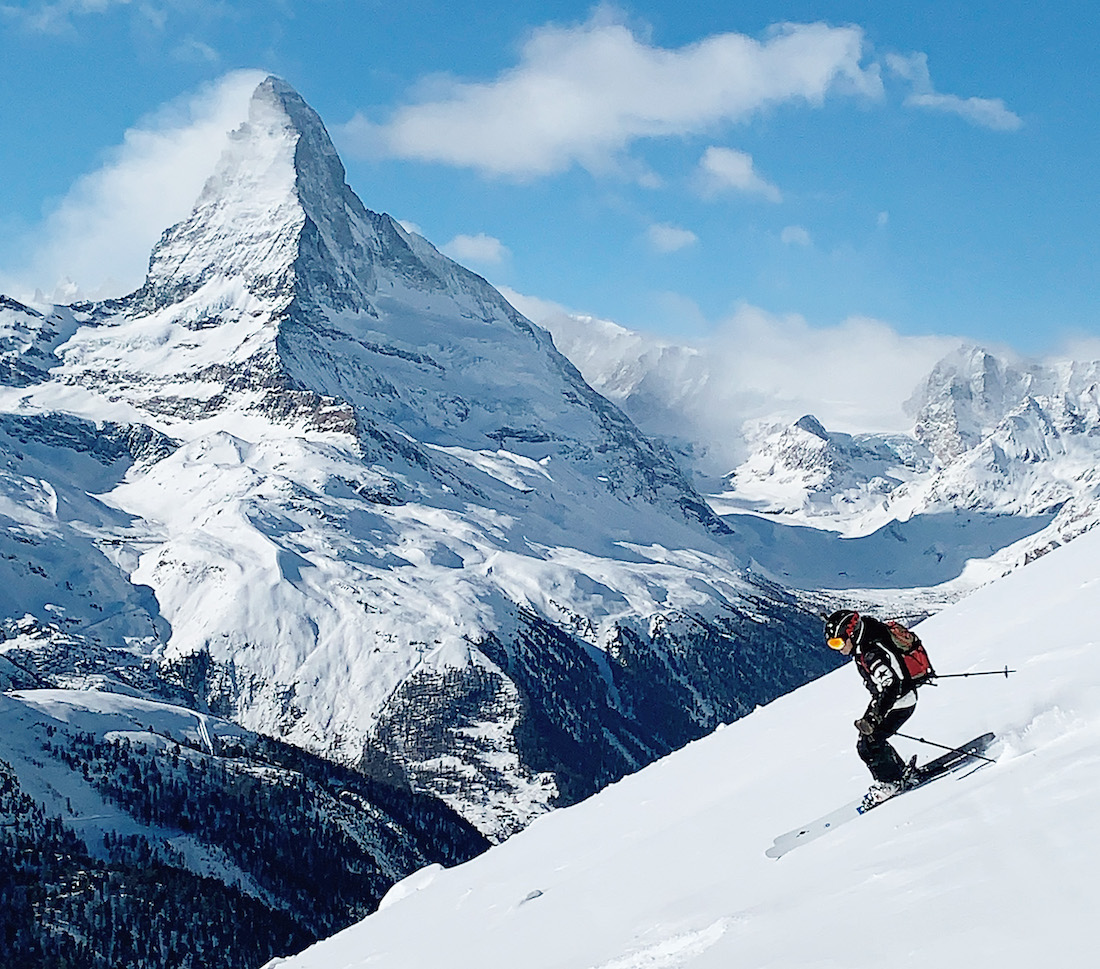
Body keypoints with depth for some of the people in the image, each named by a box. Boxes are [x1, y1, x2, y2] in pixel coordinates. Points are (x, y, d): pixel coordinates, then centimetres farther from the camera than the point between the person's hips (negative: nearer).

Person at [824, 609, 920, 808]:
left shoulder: (874, 653, -32)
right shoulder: (862, 646, -4)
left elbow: (891, 687, -37)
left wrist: (873, 718, -41)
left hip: (898, 702, -10)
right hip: (883, 699, 10)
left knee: (868, 745, -11)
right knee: (867, 740, 12)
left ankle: (891, 783, 8)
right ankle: (903, 772, 27)